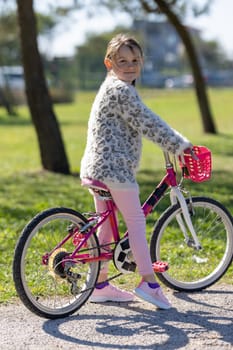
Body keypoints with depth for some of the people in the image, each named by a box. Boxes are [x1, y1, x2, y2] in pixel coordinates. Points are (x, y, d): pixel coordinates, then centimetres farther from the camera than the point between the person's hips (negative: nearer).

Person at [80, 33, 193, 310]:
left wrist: (172, 141, 31)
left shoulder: (113, 87, 20)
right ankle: (149, 282, -3)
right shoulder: (121, 90, -14)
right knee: (135, 221, -5)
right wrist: (179, 144, -11)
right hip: (114, 166, -10)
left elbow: (143, 120, 30)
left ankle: (100, 286, 18)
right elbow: (146, 123, -17)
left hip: (97, 166, 10)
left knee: (106, 224, 13)